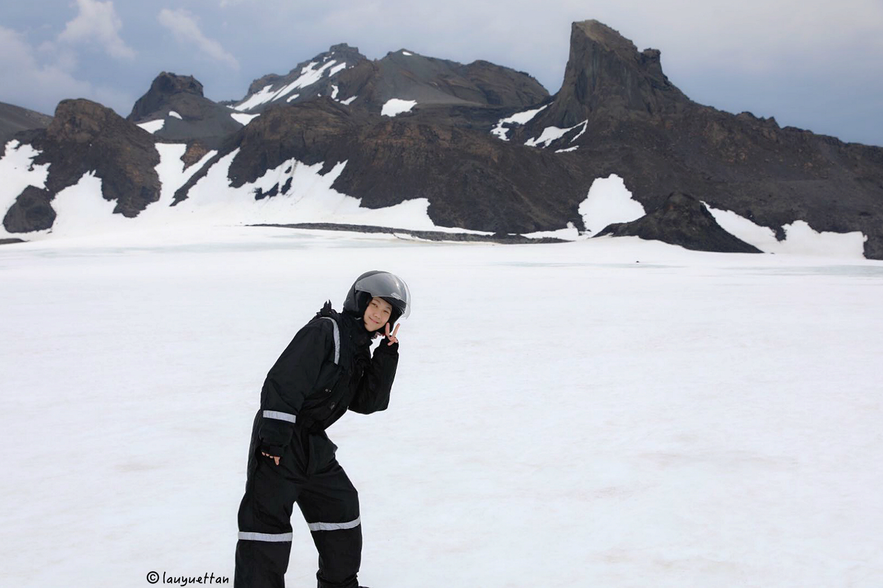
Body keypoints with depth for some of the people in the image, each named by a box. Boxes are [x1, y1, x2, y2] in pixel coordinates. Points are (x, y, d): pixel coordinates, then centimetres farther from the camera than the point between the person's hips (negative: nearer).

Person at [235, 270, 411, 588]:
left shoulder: (361, 350, 12)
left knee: (341, 507, 18)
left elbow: (368, 402, 5)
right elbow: (282, 381, -22)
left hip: (313, 446, 9)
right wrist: (274, 439, -25)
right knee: (267, 519, -9)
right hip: (279, 442, -9)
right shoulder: (324, 330, -15)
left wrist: (387, 355, -4)